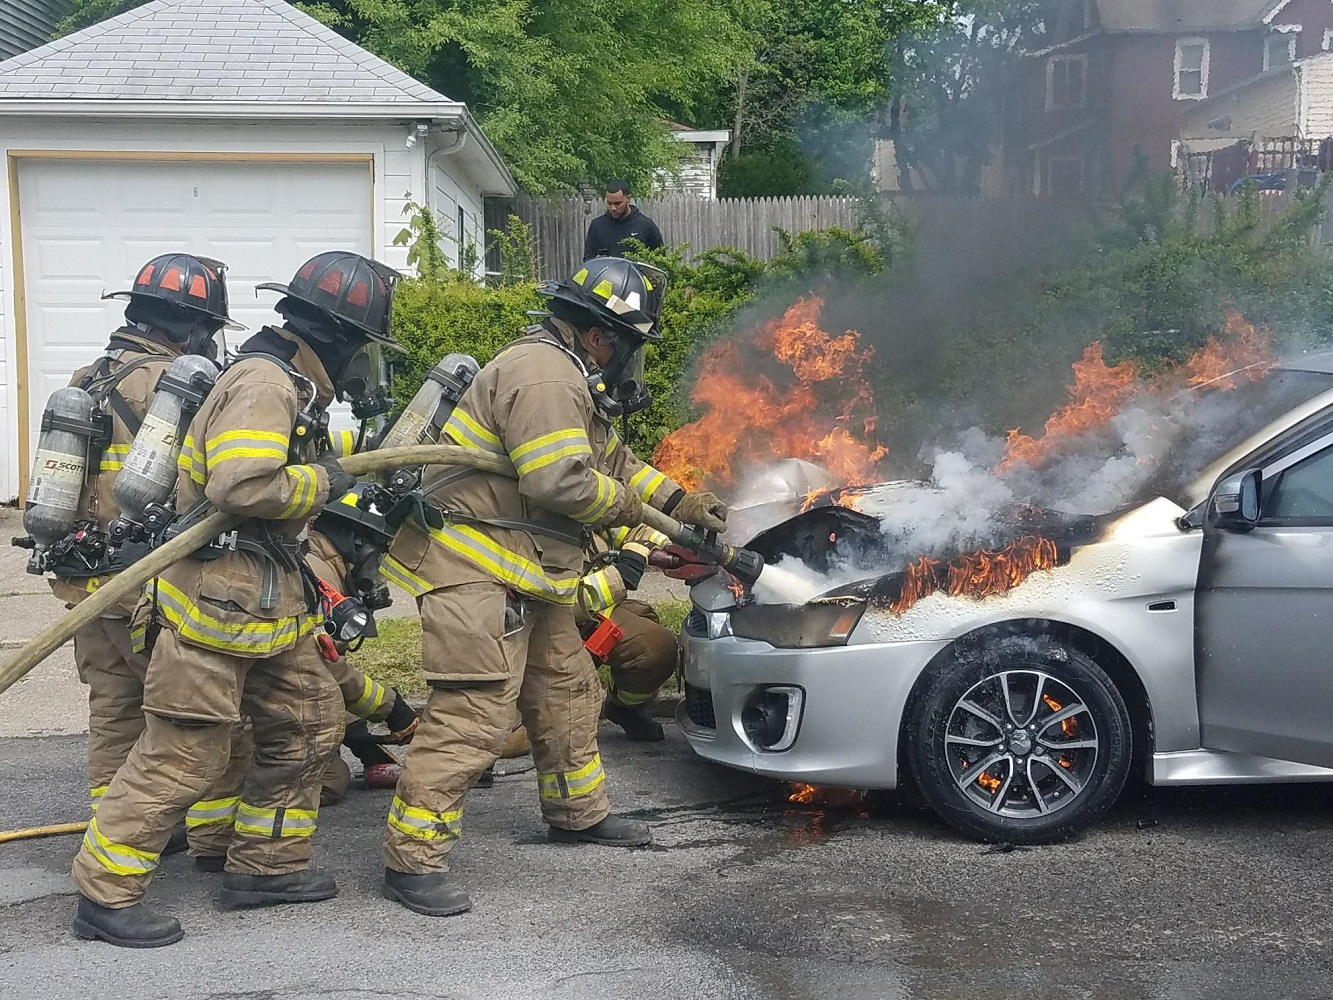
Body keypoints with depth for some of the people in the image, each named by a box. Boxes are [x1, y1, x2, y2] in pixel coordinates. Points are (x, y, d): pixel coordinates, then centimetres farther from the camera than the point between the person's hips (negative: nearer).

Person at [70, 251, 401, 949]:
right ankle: (105, 894, 6)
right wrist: (323, 480, -16)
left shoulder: (290, 385, 15)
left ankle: (264, 865, 27)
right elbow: (241, 484, -30)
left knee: (308, 724, 15)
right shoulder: (264, 382, -18)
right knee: (182, 754, -5)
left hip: (269, 603, 11)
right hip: (217, 601, -11)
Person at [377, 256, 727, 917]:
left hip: (524, 573, 11)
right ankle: (412, 860, -10)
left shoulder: (573, 379, 18)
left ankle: (578, 813, 36)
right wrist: (626, 504, -7)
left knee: (566, 688, 19)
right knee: (474, 713, -14)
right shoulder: (543, 376, -19)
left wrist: (682, 504, 22)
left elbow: (614, 460, 29)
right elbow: (562, 484, -26)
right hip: (473, 566, -11)